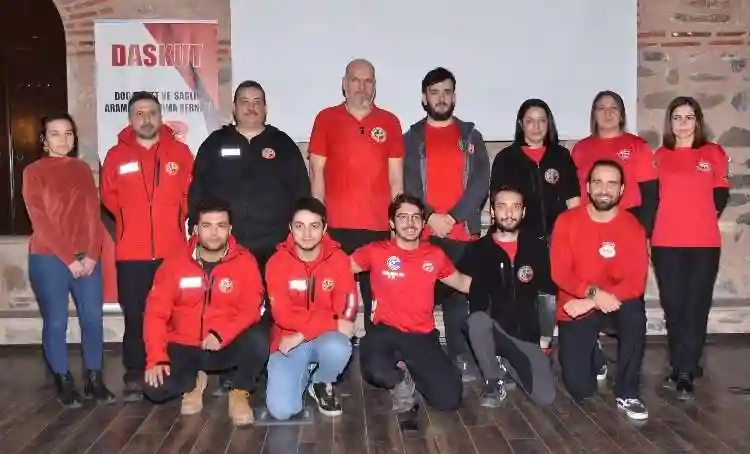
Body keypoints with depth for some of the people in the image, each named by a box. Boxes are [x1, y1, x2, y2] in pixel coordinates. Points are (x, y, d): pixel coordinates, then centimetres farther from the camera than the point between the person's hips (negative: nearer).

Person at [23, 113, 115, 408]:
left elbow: (93, 214, 6)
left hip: (86, 258, 3)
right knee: (56, 322, 1)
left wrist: (91, 255, -6)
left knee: (93, 318, 1)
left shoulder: (83, 170, 12)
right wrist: (68, 259, -12)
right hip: (49, 258, -3)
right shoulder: (34, 172, 0)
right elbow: (40, 221, -7)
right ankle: (64, 383, 14)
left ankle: (94, 380, 12)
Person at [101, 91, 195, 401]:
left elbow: (192, 194, 9)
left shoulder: (180, 152, 5)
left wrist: (174, 219, 4)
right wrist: (132, 220, 6)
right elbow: (109, 197, 11)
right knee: (135, 315, 3)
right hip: (131, 252, 0)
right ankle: (134, 376, 13)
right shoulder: (116, 155, 5)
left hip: (172, 250, 0)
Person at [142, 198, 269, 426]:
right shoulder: (174, 263, -5)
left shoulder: (245, 261, -8)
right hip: (184, 347, 1)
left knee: (258, 340, -32)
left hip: (227, 346, -1)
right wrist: (156, 358, -18)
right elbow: (156, 314, -6)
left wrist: (221, 334, -29)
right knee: (155, 387, -23)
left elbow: (250, 310, -12)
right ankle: (194, 382, 13)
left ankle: (239, 392, -2)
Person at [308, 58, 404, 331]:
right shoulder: (326, 119, 7)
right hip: (337, 225, -1)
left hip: (379, 226, 1)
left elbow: (396, 177, 10)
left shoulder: (389, 122, 10)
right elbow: (317, 172, 5)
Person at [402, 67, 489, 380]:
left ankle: (461, 359, 11)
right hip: (423, 233, 0)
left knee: (459, 295, 3)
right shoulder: (412, 138, 11)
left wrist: (452, 217, -9)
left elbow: (481, 182, 2)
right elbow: (408, 185, 2)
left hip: (463, 231, 1)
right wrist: (430, 217, -11)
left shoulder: (471, 136, 12)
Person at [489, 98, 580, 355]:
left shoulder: (561, 156, 10)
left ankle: (544, 346, 17)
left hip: (554, 239, 1)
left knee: (550, 295, 1)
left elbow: (573, 201, 9)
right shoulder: (505, 158, 6)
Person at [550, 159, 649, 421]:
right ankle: (593, 357, 29)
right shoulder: (567, 221, -8)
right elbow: (559, 273, -13)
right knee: (580, 389, -9)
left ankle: (627, 394, -17)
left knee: (634, 312, -36)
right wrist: (593, 292, -30)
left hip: (614, 302, 1)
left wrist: (589, 302, -24)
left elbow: (636, 282, -15)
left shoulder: (633, 227, -8)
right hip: (574, 307, 0)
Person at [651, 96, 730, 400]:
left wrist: (700, 220, 0)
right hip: (666, 244, 1)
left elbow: (720, 198, 9)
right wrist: (649, 235, 3)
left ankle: (684, 374, 3)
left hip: (705, 244, -1)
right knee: (674, 307, 4)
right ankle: (681, 368, 18)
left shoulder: (714, 154, 6)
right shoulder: (660, 156, 9)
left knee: (696, 307, -2)